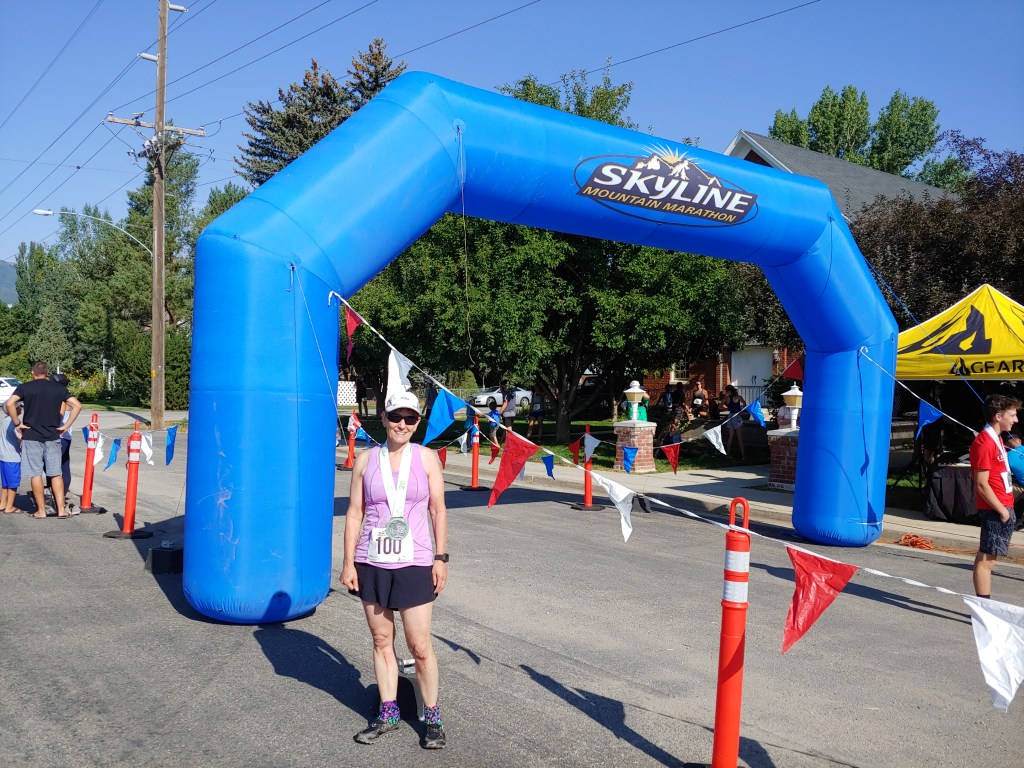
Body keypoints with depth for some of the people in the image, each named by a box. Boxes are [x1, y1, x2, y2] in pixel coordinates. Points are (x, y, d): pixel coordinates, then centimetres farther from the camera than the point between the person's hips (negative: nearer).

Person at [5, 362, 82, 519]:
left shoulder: (25, 387, -1)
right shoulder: (59, 388, 5)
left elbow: (10, 403, -16)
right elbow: (77, 405, -1)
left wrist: (17, 423, -6)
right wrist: (66, 426, 2)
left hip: (31, 436, -2)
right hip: (53, 436, 2)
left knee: (36, 474, 5)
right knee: (56, 474, 7)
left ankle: (41, 510, 9)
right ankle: (61, 509, 3)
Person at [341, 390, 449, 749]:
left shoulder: (426, 457, -1)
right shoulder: (366, 459, 1)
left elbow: (438, 510, 2)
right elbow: (354, 512, 2)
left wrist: (441, 558, -2)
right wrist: (348, 561, -1)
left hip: (414, 564, -2)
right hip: (371, 564, 2)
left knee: (420, 646, 2)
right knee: (381, 641, 11)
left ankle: (432, 718, 18)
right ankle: (388, 714, 26)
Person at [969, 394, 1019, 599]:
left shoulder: (996, 439, 16)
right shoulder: (984, 442, -16)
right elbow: (982, 485, -19)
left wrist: (1007, 509, 15)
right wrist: (1002, 510, -14)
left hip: (1004, 509, 10)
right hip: (994, 511, -10)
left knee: (989, 558, 12)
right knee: (986, 558, -5)